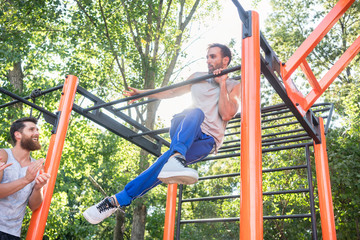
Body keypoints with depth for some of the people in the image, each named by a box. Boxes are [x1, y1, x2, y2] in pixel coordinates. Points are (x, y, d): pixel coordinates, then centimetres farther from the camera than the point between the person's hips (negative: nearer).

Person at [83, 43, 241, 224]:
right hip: (183, 132, 5)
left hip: (207, 140, -5)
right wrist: (142, 92, 26)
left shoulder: (233, 86, 9)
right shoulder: (197, 77, 22)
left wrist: (222, 83, -8)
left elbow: (226, 114, -8)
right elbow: (173, 92, 29)